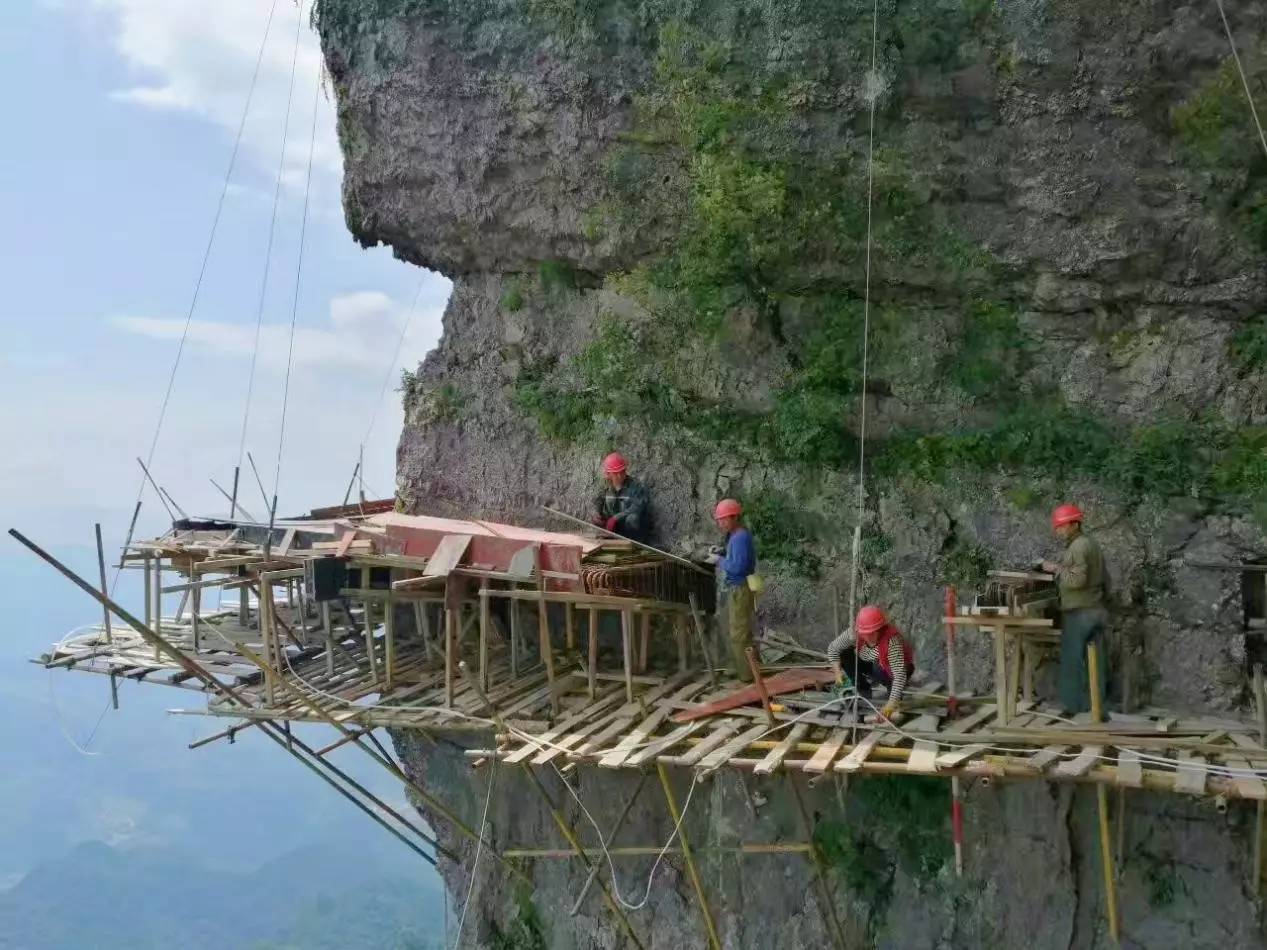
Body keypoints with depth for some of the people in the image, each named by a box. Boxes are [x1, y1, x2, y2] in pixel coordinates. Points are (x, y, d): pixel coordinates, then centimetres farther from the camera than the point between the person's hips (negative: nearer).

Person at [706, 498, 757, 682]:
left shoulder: (741, 538, -21)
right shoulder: (735, 536, 11)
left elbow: (738, 567, -27)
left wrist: (719, 560, -15)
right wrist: (720, 554, 6)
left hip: (740, 590, -11)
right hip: (733, 589, 11)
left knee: (739, 634, -4)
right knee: (732, 631, 20)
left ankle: (748, 675, 2)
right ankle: (737, 668, 32)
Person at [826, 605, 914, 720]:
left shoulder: (892, 640, -40)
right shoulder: (855, 633, -26)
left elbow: (899, 673, -46)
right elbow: (832, 648, -12)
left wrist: (891, 705, -54)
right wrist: (838, 672, -24)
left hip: (893, 668, -5)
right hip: (872, 665, 5)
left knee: (880, 668, -38)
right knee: (843, 653, -18)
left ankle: (893, 690, -5)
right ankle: (864, 692, 1)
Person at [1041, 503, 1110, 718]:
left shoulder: (1078, 546, -15)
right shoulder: (1091, 543, 15)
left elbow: (1077, 579, -24)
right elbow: (1104, 578, 20)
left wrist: (1056, 569, -13)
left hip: (1079, 613, -9)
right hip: (1097, 611, 9)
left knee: (1072, 662, -1)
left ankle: (1073, 707, 3)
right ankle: (1096, 706, 12)